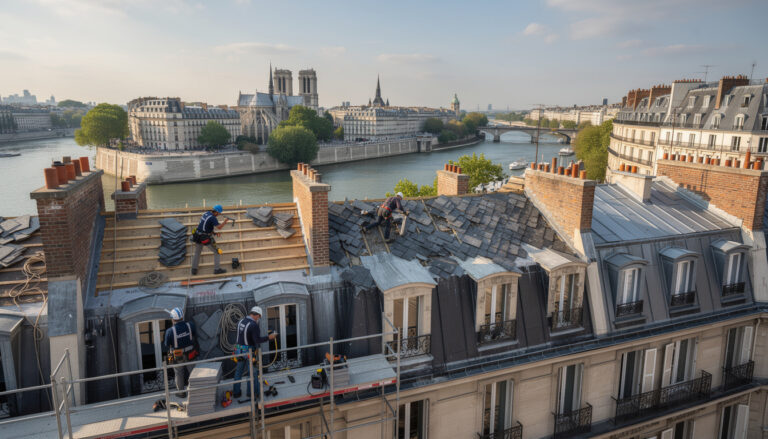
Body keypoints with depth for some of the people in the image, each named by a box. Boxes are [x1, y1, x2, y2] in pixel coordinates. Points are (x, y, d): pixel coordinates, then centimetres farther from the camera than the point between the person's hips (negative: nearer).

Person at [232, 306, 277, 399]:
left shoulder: (241, 321, 3)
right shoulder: (254, 325, -22)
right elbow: (257, 340, -24)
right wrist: (269, 337, -16)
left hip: (239, 349, 7)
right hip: (249, 352, -7)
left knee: (239, 371, 17)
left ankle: (236, 393, 25)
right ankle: (251, 392, 20)